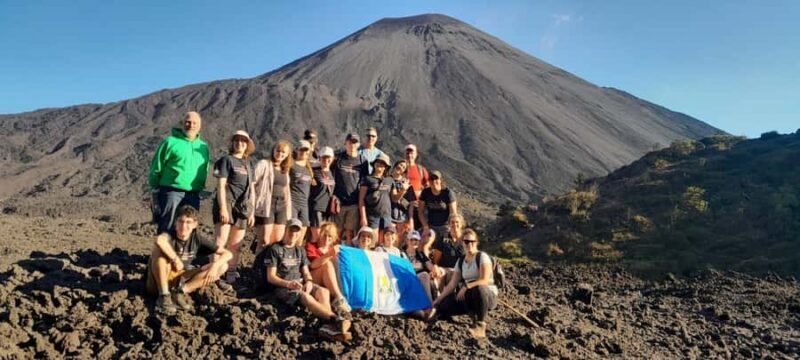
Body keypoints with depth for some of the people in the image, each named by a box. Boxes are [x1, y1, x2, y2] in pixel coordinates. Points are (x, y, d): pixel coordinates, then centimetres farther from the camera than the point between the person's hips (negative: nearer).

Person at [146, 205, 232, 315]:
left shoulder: (198, 239, -5)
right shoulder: (169, 234, -15)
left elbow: (228, 254, -7)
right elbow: (159, 240, -44)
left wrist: (215, 265, -26)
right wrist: (176, 259, -31)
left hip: (182, 280, 4)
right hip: (158, 281, -3)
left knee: (222, 266, -11)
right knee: (159, 248, -30)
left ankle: (181, 291, -22)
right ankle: (164, 295, -27)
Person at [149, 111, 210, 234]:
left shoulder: (203, 147, 12)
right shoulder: (170, 142, -2)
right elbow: (156, 167, -1)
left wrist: (200, 187, 13)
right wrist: (155, 190, -3)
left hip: (193, 195, 5)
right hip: (171, 192, -4)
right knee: (166, 230, 0)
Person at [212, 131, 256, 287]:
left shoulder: (247, 164, 18)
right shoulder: (226, 159, 0)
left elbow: (251, 190, 19)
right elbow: (221, 185, -9)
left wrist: (252, 211, 13)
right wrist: (223, 208, -18)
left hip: (242, 208, 6)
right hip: (227, 204, -6)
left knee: (235, 245, 8)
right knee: (220, 242, -15)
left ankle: (230, 277, 14)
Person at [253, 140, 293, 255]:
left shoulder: (285, 170, 18)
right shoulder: (264, 164, -2)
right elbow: (252, 183, -8)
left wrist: (288, 210, 13)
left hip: (281, 206, 6)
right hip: (266, 206, -6)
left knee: (278, 241, 6)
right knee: (264, 242, -4)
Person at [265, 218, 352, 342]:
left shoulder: (301, 250, 22)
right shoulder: (275, 249, 5)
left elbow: (306, 272, 14)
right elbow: (271, 277, -2)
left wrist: (309, 282, -11)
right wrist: (288, 284, -20)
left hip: (300, 283, 5)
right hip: (282, 286, -5)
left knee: (323, 291, -28)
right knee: (305, 296, -37)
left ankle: (330, 326, -52)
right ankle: (335, 319, -56)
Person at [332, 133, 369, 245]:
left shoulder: (362, 160, 7)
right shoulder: (338, 158, 5)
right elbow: (331, 177, 5)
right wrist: (333, 196, -3)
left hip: (354, 202, 0)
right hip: (339, 201, 0)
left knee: (350, 231, 3)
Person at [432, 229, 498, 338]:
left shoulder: (482, 257, -9)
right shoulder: (460, 262, 7)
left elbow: (485, 280, -22)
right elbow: (451, 285, 5)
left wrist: (466, 287, -31)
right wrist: (437, 300, 0)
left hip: (488, 295, -5)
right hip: (469, 298, 6)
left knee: (478, 289, -42)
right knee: (442, 306, -13)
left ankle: (480, 325, -23)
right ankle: (474, 315, 4)